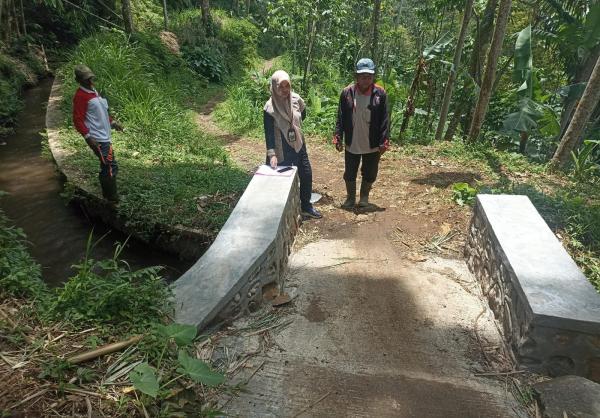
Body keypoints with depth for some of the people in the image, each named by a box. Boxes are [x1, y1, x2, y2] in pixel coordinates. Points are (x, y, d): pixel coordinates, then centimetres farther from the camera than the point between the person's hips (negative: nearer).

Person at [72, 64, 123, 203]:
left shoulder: (93, 91, 15)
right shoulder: (80, 96, -14)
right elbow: (77, 120, -18)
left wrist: (112, 122, 24)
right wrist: (88, 137, -23)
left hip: (104, 136, 10)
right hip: (97, 138, -10)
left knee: (106, 167, 15)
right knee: (111, 167, -10)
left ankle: (108, 196, 26)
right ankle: (112, 199, -1)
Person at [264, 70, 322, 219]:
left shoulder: (296, 99, -6)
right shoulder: (270, 107, -18)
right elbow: (268, 133, -19)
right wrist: (271, 154, -27)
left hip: (299, 145, 5)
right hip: (281, 149, -5)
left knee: (306, 175, 11)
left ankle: (306, 206, 30)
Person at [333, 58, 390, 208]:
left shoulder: (380, 93, -6)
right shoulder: (347, 92, -3)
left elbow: (385, 120, -5)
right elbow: (340, 117, 0)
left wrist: (384, 141, -9)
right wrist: (338, 137, -6)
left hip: (372, 145, -1)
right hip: (351, 144, 1)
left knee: (370, 174, 12)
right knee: (349, 173, 12)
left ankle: (364, 197, 35)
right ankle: (350, 197, 34)